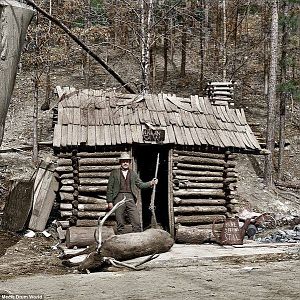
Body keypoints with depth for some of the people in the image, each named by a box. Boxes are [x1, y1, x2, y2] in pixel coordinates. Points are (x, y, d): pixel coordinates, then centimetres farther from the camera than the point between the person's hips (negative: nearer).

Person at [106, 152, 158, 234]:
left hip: (130, 198, 2)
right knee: (120, 223, 0)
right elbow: (109, 188, 7)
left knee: (137, 222, -9)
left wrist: (151, 183, -3)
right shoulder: (114, 173, 10)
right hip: (118, 198, -2)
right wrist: (109, 201, 0)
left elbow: (140, 184, 14)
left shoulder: (133, 174, 18)